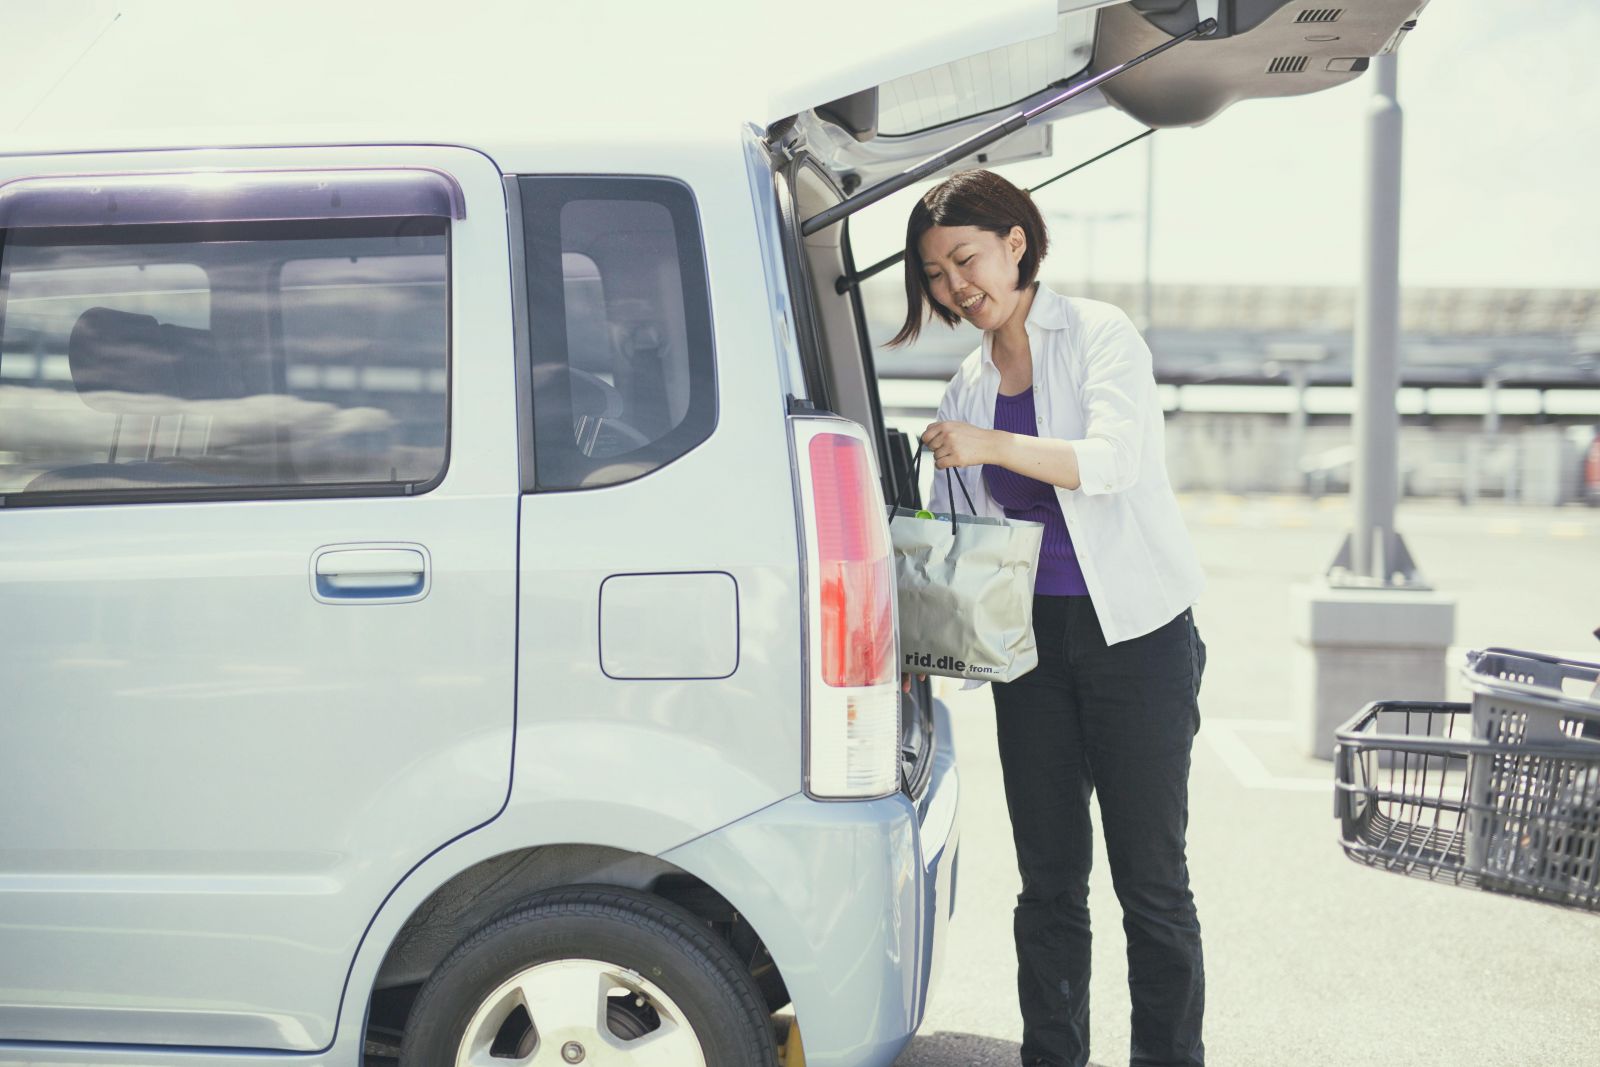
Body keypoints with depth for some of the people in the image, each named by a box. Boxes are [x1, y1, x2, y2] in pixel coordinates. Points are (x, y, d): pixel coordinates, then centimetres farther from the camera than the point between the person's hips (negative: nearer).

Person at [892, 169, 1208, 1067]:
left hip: (1136, 632, -5)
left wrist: (992, 446, -26)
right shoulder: (970, 384, 13)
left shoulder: (1098, 335, -3)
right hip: (1030, 639, 5)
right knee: (1049, 879, 7)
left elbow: (1114, 461, -17)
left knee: (1151, 878, 0)